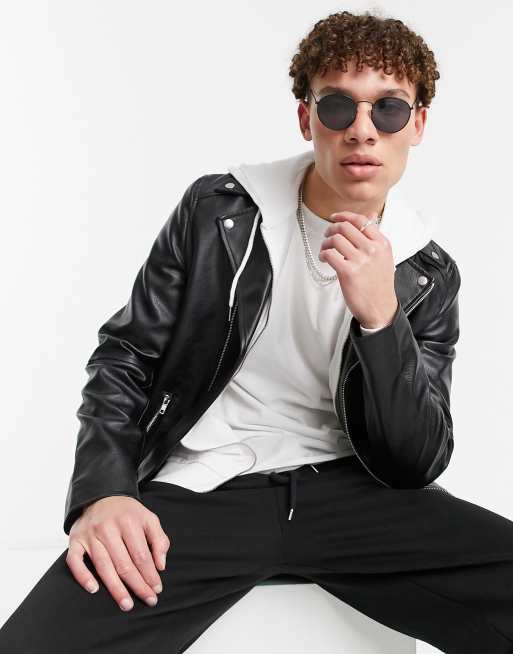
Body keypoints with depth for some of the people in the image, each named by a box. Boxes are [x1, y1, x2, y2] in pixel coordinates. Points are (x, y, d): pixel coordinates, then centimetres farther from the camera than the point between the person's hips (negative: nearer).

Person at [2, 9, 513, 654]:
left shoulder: (428, 274, 5)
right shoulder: (215, 211, 2)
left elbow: (415, 466, -2)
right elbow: (124, 357, 6)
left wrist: (379, 316, -18)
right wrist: (103, 492, -12)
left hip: (345, 489, 2)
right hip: (199, 490, -1)